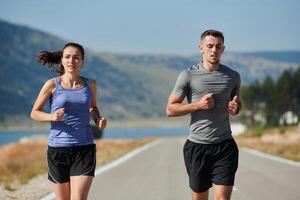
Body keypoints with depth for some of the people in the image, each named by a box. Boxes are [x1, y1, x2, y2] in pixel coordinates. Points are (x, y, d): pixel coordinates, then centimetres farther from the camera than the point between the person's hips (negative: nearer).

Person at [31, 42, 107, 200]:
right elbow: (34, 113, 5)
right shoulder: (52, 85, -2)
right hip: (57, 149, 0)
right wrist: (52, 117, -15)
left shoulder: (90, 85, 5)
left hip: (84, 148, 1)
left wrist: (98, 119, 2)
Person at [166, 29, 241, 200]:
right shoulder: (188, 75, -1)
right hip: (197, 146, -1)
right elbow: (170, 109, 1)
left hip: (225, 146, 1)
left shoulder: (233, 77, 7)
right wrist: (198, 105, -12)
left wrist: (235, 107, 0)